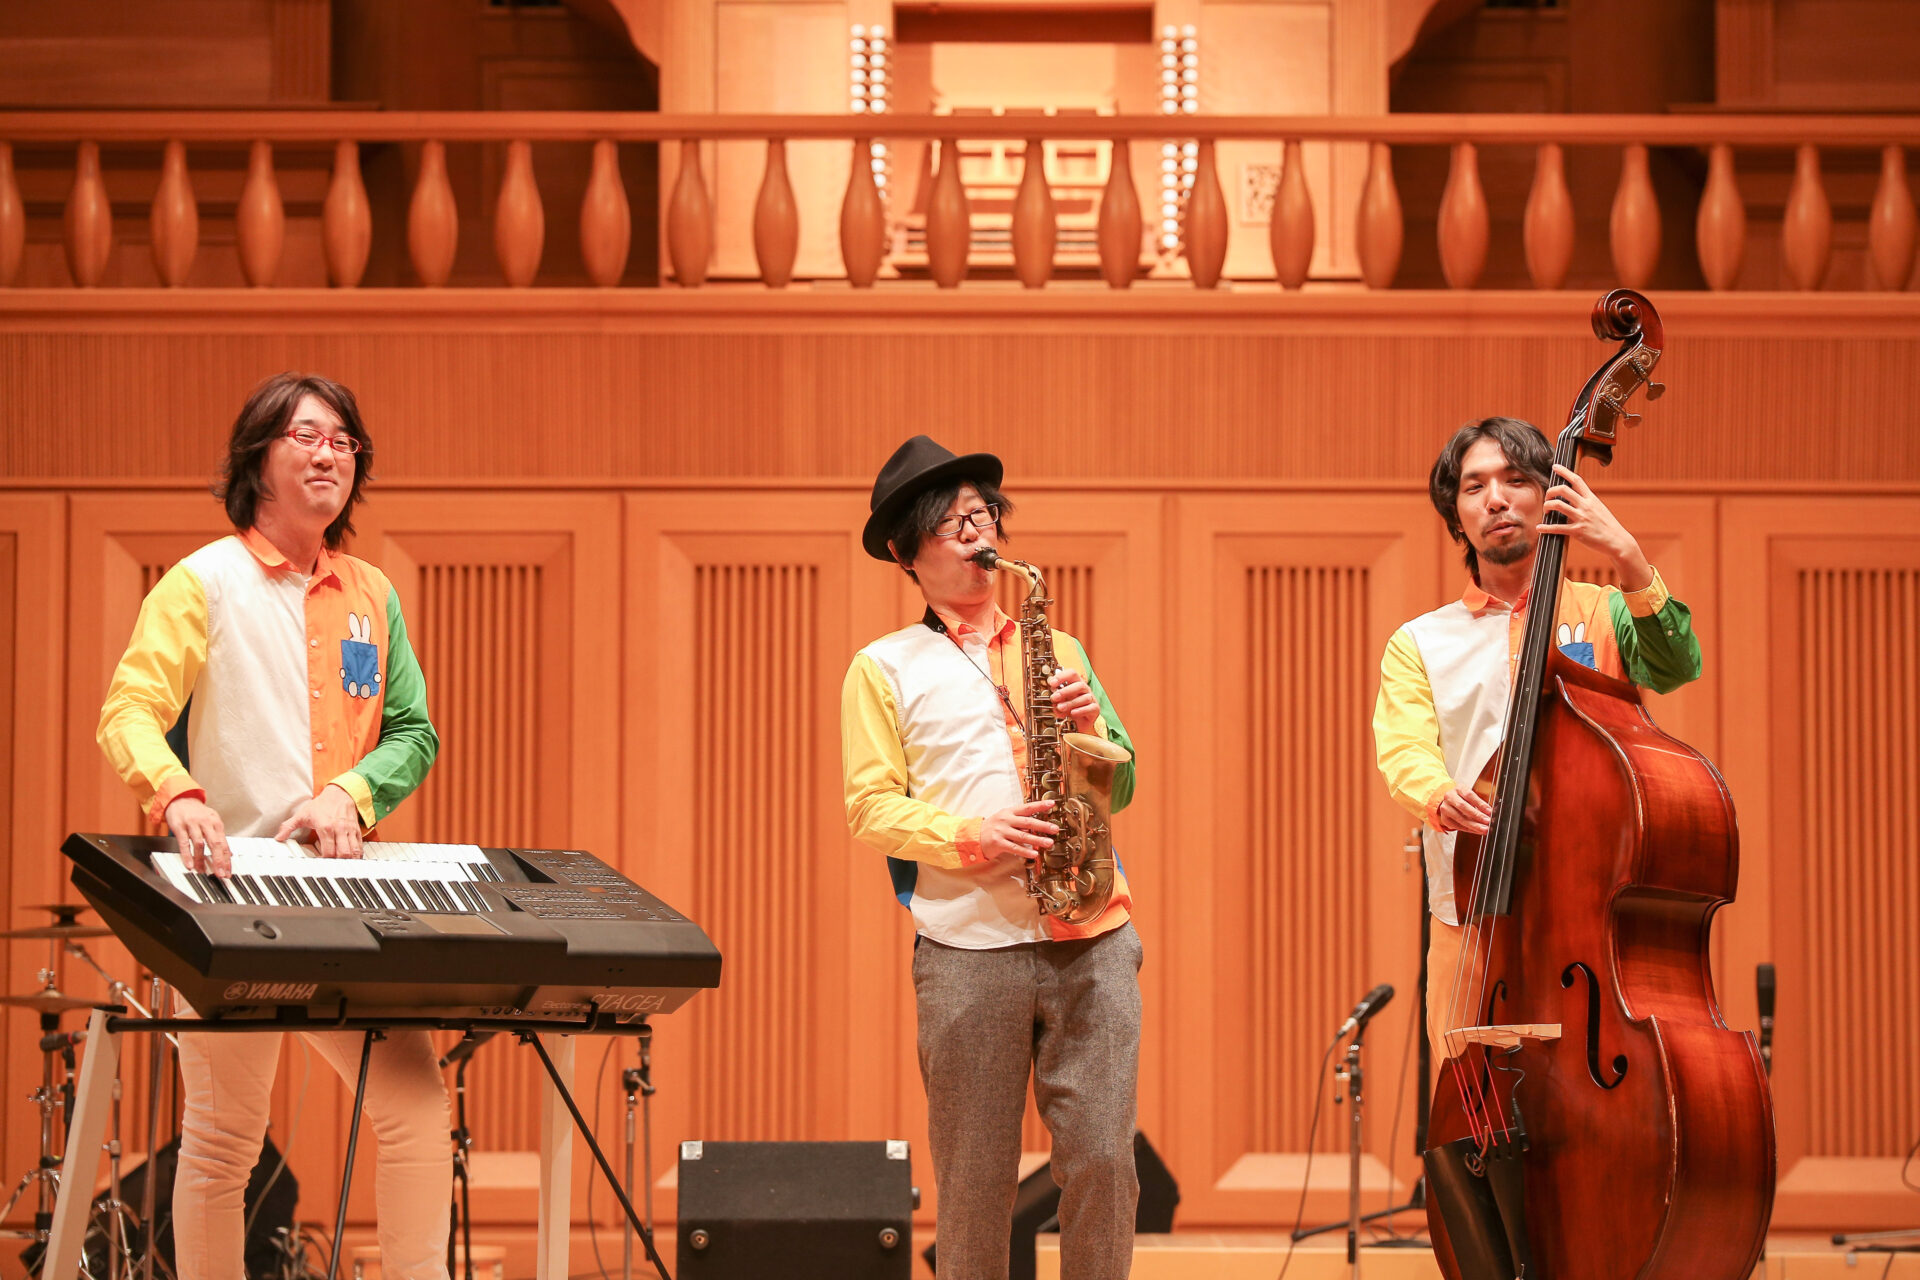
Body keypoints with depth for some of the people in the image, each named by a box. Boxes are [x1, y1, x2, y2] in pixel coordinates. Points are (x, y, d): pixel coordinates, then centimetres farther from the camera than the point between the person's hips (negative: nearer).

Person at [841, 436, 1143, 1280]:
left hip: (1091, 938, 2)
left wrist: (1091, 722, -2)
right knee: (974, 1179, 0)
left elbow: (1119, 791, 18)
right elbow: (871, 810, 0)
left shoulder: (1057, 649, 19)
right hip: (967, 946, -2)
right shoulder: (884, 668, 8)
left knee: (1103, 1161, -4)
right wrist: (971, 838, -15)